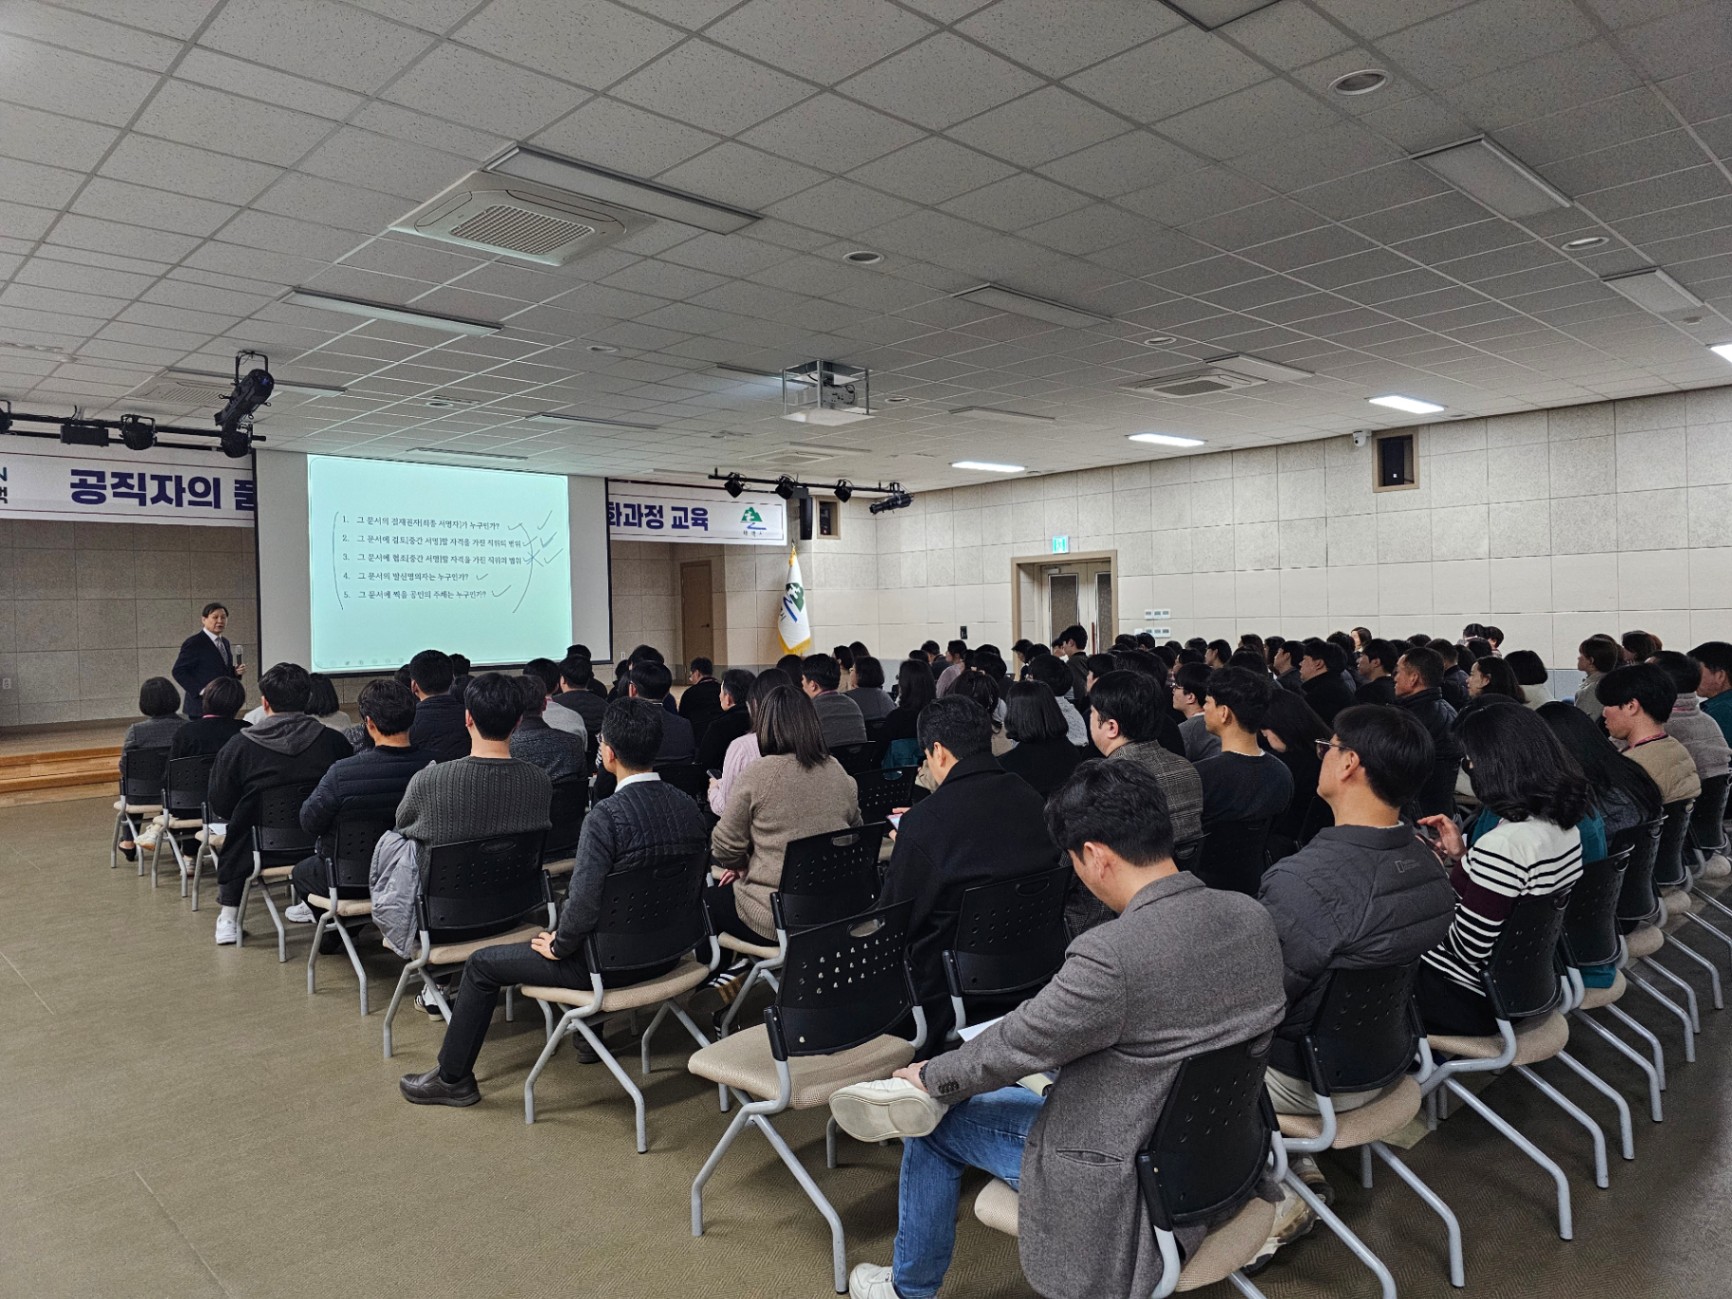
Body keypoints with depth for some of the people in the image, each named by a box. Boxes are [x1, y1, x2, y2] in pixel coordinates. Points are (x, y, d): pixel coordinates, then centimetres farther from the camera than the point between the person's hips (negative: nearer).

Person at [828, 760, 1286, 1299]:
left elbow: (1011, 1048, -17)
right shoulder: (1254, 917, -9)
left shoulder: (1109, 955, -32)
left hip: (1134, 1191, -7)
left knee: (936, 1120, 12)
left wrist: (928, 1076, 4)